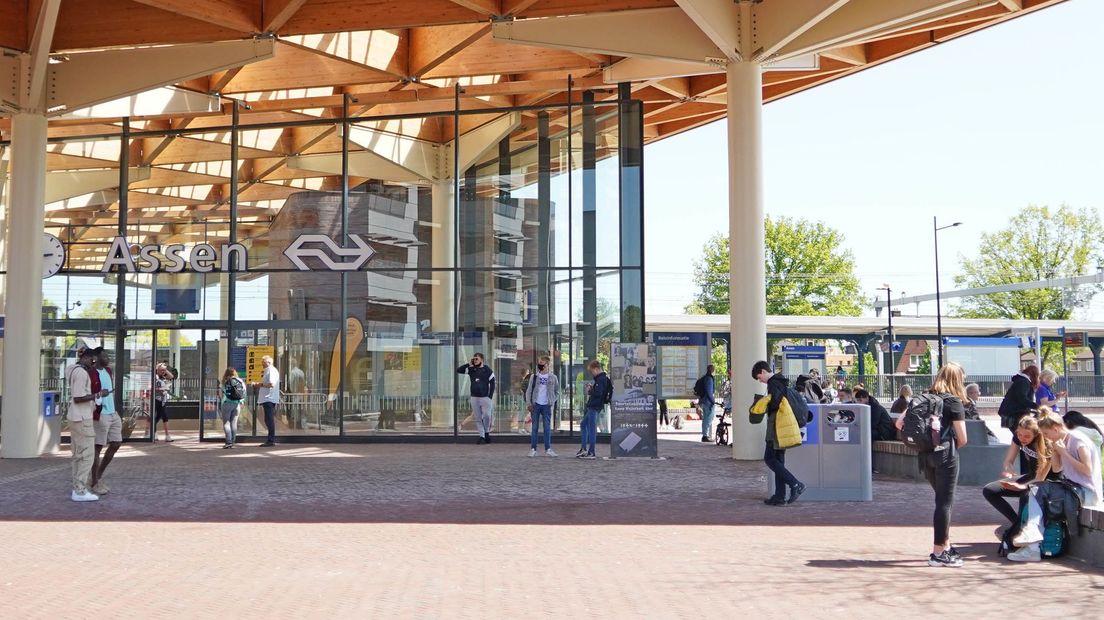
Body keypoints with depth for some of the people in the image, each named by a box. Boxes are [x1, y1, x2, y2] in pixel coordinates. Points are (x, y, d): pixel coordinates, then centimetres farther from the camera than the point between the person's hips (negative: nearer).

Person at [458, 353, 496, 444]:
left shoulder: (487, 370, -1)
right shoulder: (471, 369, 8)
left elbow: (492, 384, -2)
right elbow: (458, 370, 3)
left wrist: (490, 397, -9)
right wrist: (469, 364, -4)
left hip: (485, 397, -3)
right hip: (474, 397, 4)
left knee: (487, 416, -11)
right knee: (478, 418, 4)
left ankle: (487, 433, 11)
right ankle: (482, 436, 8)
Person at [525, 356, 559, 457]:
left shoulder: (553, 378, 5)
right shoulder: (534, 377, 5)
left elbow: (557, 392, 10)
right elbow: (529, 391, 5)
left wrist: (553, 402, -2)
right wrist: (529, 403, -4)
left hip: (546, 405, 0)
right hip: (536, 404, 0)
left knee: (547, 428, 1)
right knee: (534, 427, 2)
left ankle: (548, 449, 5)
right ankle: (533, 449, 4)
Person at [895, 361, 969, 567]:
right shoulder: (954, 401, -5)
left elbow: (899, 423, 6)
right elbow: (962, 438, -7)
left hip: (925, 455, 6)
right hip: (945, 455, -6)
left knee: (943, 500, 20)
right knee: (945, 502, 1)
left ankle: (946, 546, 26)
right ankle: (938, 553, 4)